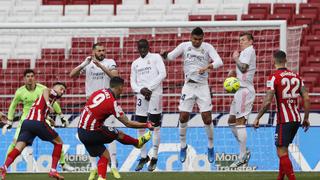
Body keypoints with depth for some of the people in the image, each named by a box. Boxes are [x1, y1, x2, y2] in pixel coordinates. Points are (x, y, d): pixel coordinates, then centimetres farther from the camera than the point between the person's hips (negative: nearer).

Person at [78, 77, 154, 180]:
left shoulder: (99, 93, 3)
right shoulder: (112, 103, -18)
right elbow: (128, 124, -11)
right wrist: (147, 125, 1)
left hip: (81, 132, 7)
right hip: (92, 133, -7)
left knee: (104, 156, 14)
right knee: (119, 134, 14)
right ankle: (138, 142, 39)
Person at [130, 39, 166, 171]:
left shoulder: (156, 57, 3)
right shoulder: (135, 63, 17)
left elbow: (162, 74, -7)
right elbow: (132, 82, 13)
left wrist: (149, 88, -13)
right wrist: (141, 90, -8)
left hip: (154, 94, -5)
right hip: (141, 95, 5)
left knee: (155, 127, -3)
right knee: (140, 127, 4)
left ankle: (154, 158, 3)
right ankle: (143, 157, 15)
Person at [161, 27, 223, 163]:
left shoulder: (207, 47, -5)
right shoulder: (184, 46, -1)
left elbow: (219, 62, -17)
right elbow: (171, 56, -2)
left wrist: (207, 67, -36)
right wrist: (164, 55, -26)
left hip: (202, 86, -1)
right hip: (188, 85, 1)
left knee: (207, 118, -5)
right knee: (183, 117, -3)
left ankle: (211, 147, 13)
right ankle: (183, 146, 16)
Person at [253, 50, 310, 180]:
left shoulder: (274, 78, -9)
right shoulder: (296, 77, 9)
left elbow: (267, 102, -15)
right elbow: (306, 98, 6)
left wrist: (257, 118, -5)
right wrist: (306, 118, 14)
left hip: (284, 120, -7)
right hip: (296, 119, 7)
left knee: (282, 152, -3)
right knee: (283, 149, 20)